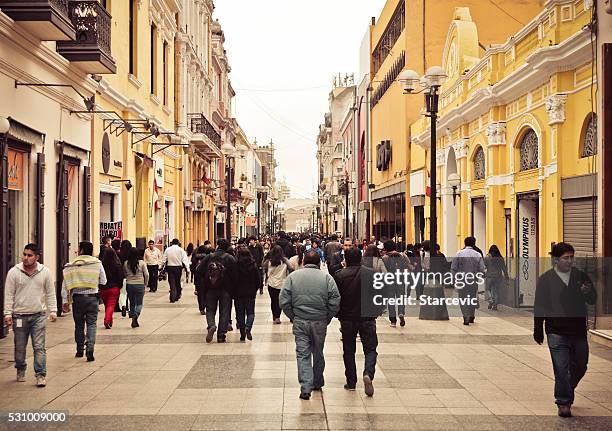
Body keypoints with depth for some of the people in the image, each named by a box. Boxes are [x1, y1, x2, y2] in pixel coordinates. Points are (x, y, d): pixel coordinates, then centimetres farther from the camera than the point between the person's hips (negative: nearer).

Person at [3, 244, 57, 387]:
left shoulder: (45, 272, 2)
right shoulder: (14, 272, -1)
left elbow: (50, 293, 8)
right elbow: (9, 295, 1)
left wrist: (53, 311, 2)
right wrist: (8, 313, -4)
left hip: (39, 316, 0)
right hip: (19, 316, 0)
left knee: (39, 347, -4)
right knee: (20, 347, 11)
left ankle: (41, 375, 0)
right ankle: (21, 371, 31)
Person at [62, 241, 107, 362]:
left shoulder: (71, 265, -2)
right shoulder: (97, 263, -3)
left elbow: (65, 284, -1)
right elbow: (103, 281, 3)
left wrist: (65, 301, 5)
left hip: (77, 298, 1)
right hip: (92, 297, -1)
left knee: (79, 324, 13)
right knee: (91, 324, 2)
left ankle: (80, 350, 21)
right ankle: (90, 349, -13)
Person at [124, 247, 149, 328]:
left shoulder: (126, 263, -3)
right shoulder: (142, 263, -9)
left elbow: (124, 274, 8)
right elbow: (146, 274, -7)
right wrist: (145, 283, 8)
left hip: (129, 285, 2)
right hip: (140, 285, -2)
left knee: (132, 303, 15)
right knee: (139, 303, 7)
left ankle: (134, 321, 17)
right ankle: (136, 315, -22)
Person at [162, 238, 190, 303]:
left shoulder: (167, 249, 2)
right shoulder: (181, 250, -3)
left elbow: (164, 260, 2)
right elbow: (185, 260, -8)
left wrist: (164, 267, 9)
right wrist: (187, 269, -9)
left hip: (170, 267, 0)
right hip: (178, 267, 0)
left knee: (172, 283, 1)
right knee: (177, 282, 15)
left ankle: (172, 298, -6)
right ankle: (177, 296, 22)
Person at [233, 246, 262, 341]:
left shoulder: (235, 265, -10)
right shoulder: (253, 265, -3)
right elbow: (258, 280, 1)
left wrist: (233, 293, 4)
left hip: (238, 293, -1)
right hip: (250, 293, 1)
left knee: (240, 313, 8)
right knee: (250, 313, 10)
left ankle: (243, 335, 7)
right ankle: (248, 328, -16)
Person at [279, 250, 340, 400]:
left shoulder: (292, 276, 0)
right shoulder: (326, 277, -3)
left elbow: (284, 302, -3)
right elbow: (335, 302, -6)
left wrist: (293, 317, 8)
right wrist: (327, 318, 6)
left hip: (300, 322, 0)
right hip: (320, 322, 0)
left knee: (303, 354, 3)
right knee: (318, 354, 17)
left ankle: (305, 388, -6)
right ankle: (317, 383, 33)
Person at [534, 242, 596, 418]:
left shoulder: (581, 276, 5)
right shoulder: (545, 279, -2)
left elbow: (593, 300, 5)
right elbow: (539, 307, 1)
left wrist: (588, 292, -20)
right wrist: (538, 331, 2)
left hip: (579, 331, 4)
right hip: (556, 332, -4)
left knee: (580, 366, 14)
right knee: (561, 369, -6)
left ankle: (566, 392, 40)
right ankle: (563, 403, 6)